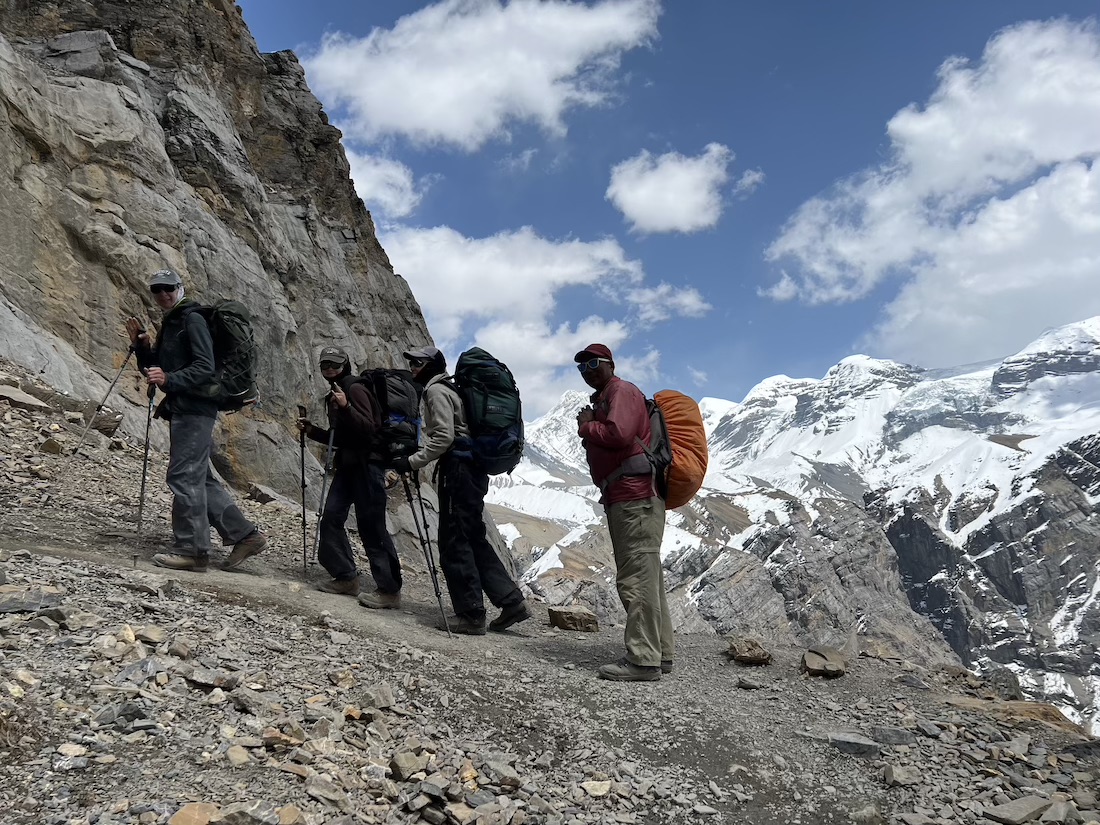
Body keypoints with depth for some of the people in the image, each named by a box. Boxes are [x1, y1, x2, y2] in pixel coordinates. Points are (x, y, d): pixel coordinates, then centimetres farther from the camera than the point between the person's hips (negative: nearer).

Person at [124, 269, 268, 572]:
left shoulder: (192, 320, -7)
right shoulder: (169, 324, 23)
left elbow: (205, 368, -17)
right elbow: (152, 369, 25)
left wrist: (169, 379, -27)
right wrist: (141, 345, 8)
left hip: (195, 408, -10)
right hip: (182, 409, 10)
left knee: (184, 476, -10)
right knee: (200, 479, 10)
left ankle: (191, 549, -6)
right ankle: (245, 535, 13)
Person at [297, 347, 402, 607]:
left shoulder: (355, 389, -9)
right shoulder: (334, 395, 19)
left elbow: (368, 428, -19)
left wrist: (346, 406, -31)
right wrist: (310, 429, 12)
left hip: (367, 463, -10)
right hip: (348, 464, 10)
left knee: (371, 525, -11)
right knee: (331, 519, 4)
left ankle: (389, 590, -9)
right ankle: (346, 577, 13)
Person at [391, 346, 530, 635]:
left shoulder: (435, 390, -6)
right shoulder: (447, 388, 24)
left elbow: (443, 437, -17)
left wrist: (411, 462, -17)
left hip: (458, 469, -10)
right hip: (473, 470, 10)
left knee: (454, 542, -5)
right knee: (473, 539, 13)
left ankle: (471, 616, -2)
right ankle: (511, 602, 12)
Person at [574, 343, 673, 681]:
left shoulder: (622, 391, -5)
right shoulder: (602, 399, 26)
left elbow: (618, 434, -22)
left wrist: (586, 427, -6)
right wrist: (589, 426, 5)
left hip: (634, 498, -11)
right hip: (627, 498, 11)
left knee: (635, 577, -12)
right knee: (645, 575, 12)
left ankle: (642, 659, -12)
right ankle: (660, 652, 19)